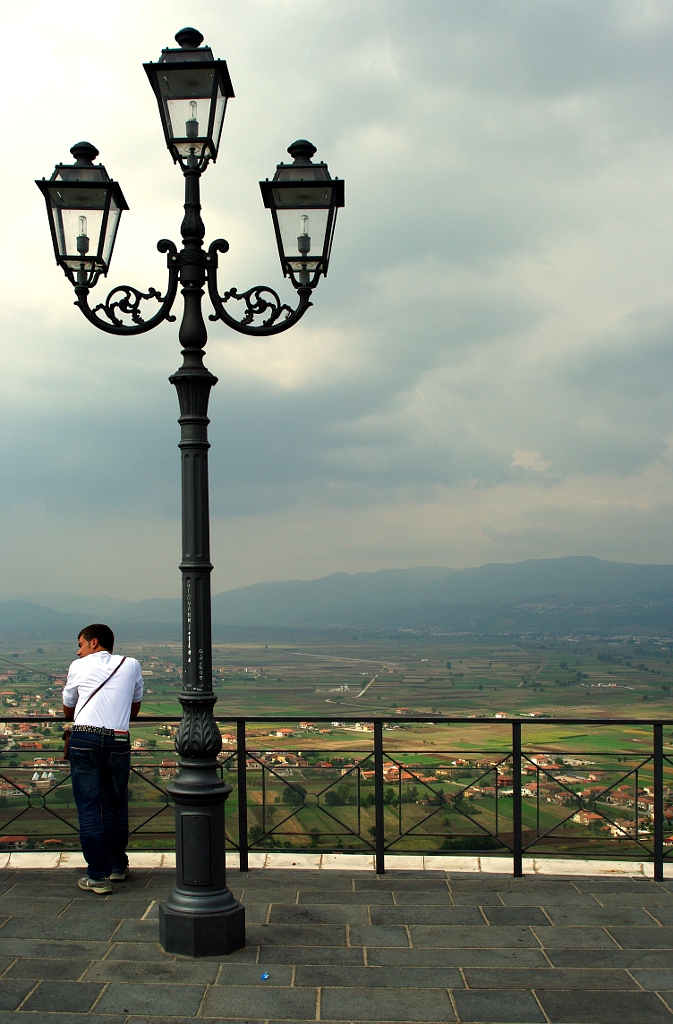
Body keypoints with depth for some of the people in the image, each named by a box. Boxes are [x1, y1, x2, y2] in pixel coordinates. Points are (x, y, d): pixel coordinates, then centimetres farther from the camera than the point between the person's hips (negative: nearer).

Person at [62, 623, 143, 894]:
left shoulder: (79, 666, 10)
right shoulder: (131, 665, 15)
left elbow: (68, 711, 22)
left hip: (84, 739, -2)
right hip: (118, 741, 2)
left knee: (89, 808, 1)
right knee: (116, 806, 15)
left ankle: (98, 876, 0)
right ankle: (118, 866, 26)